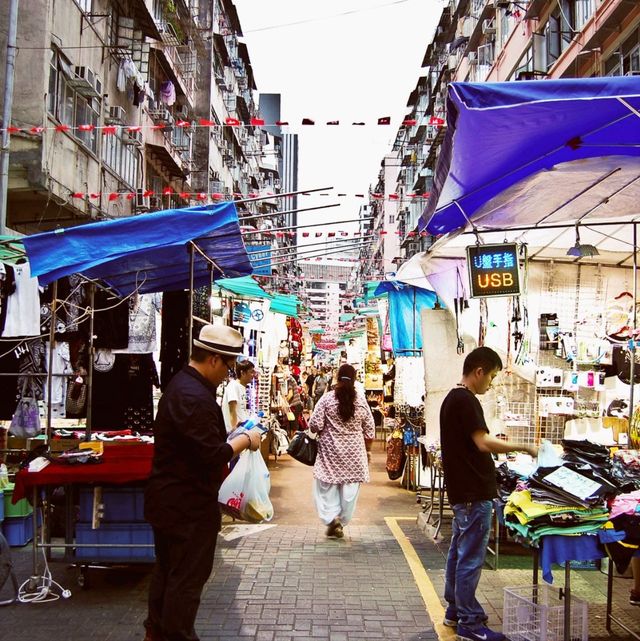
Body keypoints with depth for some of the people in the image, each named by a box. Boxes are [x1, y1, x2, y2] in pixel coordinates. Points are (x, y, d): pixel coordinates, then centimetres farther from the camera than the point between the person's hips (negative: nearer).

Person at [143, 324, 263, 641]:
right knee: (188, 577, 3)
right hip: (188, 505, -11)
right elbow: (213, 454, -27)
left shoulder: (182, 383, 8)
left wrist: (233, 438, 7)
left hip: (168, 498, 11)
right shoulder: (195, 397, -27)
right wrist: (246, 440, -13)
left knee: (167, 568, 23)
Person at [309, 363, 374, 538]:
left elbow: (315, 425, -10)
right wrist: (368, 450, 17)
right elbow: (369, 430, 4)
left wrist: (323, 432, 12)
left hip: (330, 451, -1)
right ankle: (341, 522, 15)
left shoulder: (327, 398, -8)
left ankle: (332, 517, -5)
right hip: (355, 453, 1)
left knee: (328, 486, 9)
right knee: (349, 489, 10)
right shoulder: (361, 401, -2)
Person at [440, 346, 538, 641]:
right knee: (471, 558, -4)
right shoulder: (466, 401, -17)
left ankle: (455, 610, 27)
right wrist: (523, 447, -15)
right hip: (474, 492, -11)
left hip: (462, 491, 11)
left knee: (458, 551, 17)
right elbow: (483, 442, -23)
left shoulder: (452, 398, 14)